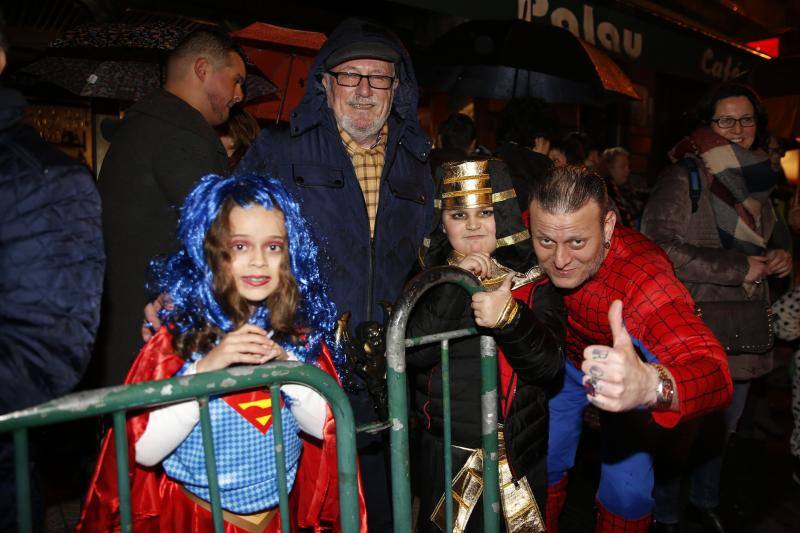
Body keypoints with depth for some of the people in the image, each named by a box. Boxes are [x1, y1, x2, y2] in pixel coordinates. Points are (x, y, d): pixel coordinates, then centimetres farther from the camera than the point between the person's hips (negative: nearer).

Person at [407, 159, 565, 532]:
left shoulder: (533, 280, -3)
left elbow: (549, 366, -15)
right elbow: (413, 353, -16)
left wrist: (510, 319, -33)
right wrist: (455, 284, -25)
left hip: (519, 460, 0)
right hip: (443, 459, 0)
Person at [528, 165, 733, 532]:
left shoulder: (644, 277, -43)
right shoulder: (543, 238, -30)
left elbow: (714, 374, -56)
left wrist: (650, 384, -79)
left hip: (632, 367, -3)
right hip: (568, 361, 3)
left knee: (626, 492, -5)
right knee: (543, 463, 10)